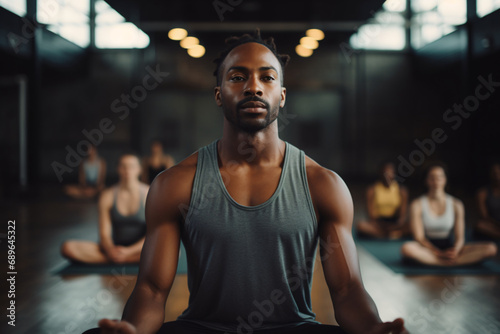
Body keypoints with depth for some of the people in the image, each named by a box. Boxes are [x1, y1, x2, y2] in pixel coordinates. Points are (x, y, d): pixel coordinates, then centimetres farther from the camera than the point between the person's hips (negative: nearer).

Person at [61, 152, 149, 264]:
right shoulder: (107, 196, 1)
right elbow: (104, 233, -2)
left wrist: (129, 251, -20)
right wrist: (110, 250, -24)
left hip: (140, 249, -2)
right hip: (115, 249, 3)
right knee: (68, 247, -20)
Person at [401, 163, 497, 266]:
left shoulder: (456, 204, 4)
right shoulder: (417, 205, -3)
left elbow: (460, 237, 0)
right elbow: (419, 237, -8)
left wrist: (455, 250, -24)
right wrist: (439, 253, -22)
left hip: (451, 248, 2)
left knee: (491, 248, -19)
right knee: (406, 248, -38)